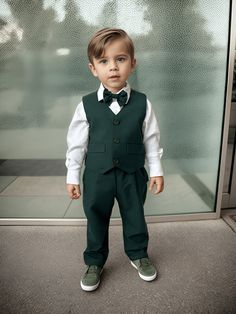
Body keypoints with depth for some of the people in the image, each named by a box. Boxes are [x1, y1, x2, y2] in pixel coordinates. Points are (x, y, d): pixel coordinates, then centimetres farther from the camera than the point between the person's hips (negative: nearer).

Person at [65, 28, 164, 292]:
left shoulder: (142, 103, -6)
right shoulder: (86, 105, -7)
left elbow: (151, 139, 2)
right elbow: (76, 143, -1)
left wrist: (156, 170, 3)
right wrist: (72, 176, 1)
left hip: (133, 174, 1)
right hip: (97, 175, 0)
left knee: (135, 216, 17)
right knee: (96, 220, 14)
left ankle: (138, 254, 44)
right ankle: (94, 262, 37)